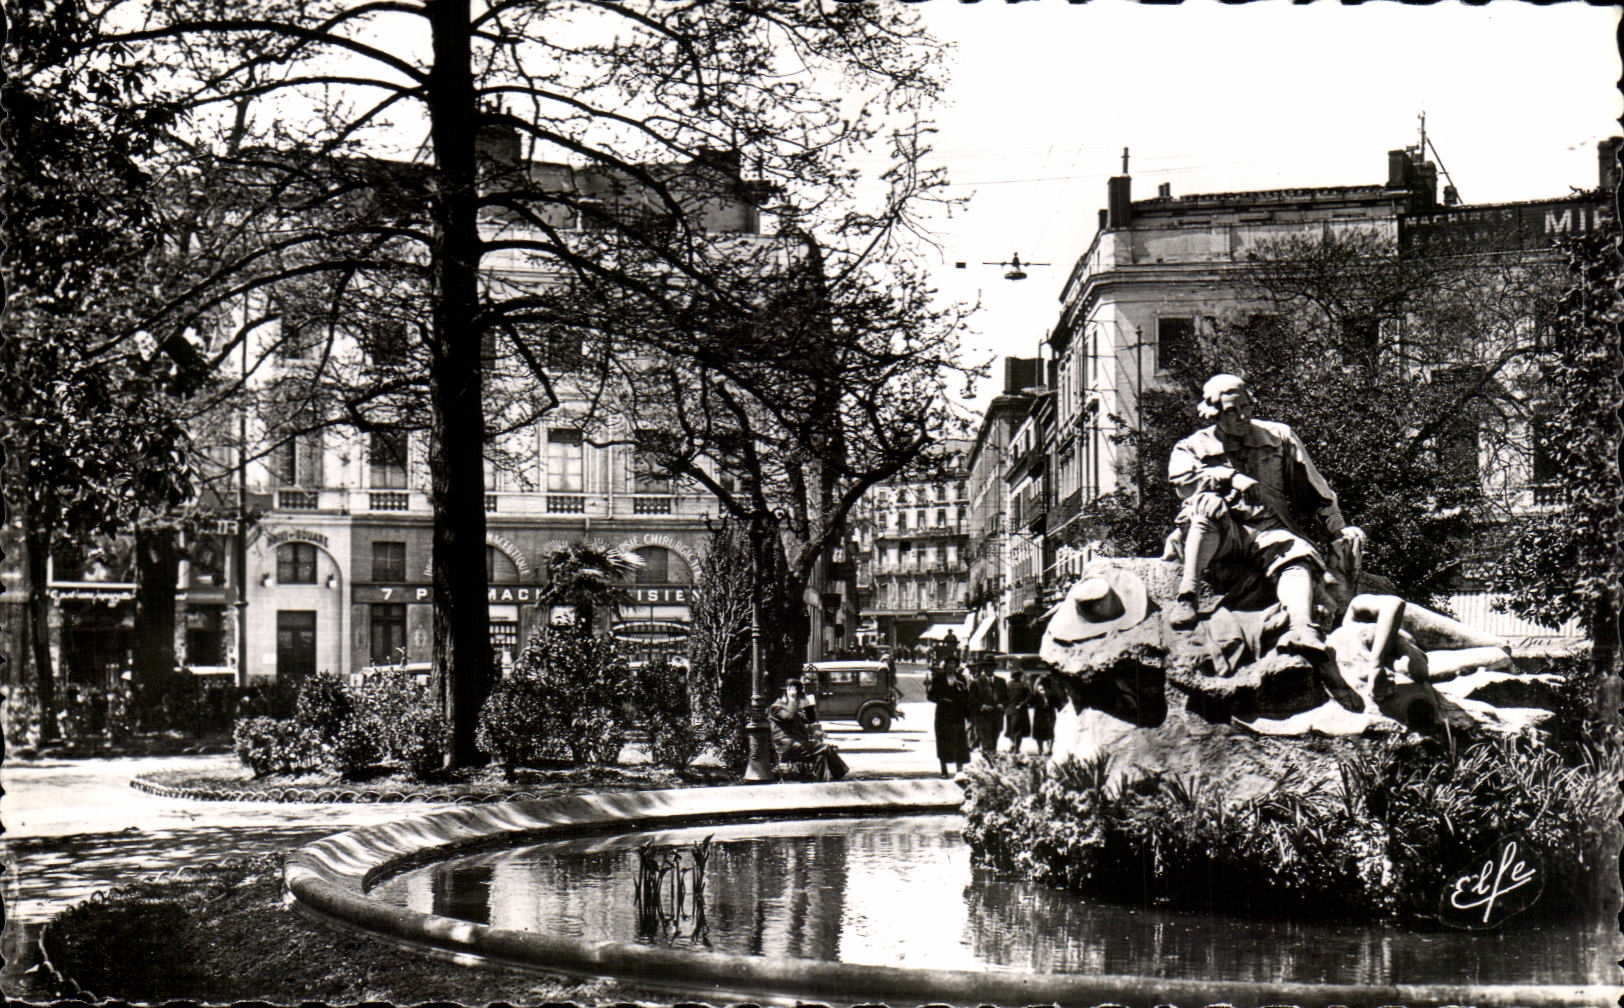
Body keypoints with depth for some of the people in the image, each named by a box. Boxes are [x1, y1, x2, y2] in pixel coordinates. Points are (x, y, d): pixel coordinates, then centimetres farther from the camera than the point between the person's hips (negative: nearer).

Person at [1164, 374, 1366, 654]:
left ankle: (1302, 628, -54)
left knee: (1297, 555, -31)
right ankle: (1187, 596, -38)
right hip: (1219, 536, -1)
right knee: (1208, 504, -34)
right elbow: (1182, 480, -9)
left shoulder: (1279, 437, 18)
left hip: (1269, 530, 2)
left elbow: (1313, 491, 19)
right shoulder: (1194, 447, 14)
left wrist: (1338, 530, 10)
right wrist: (1232, 478, -22)